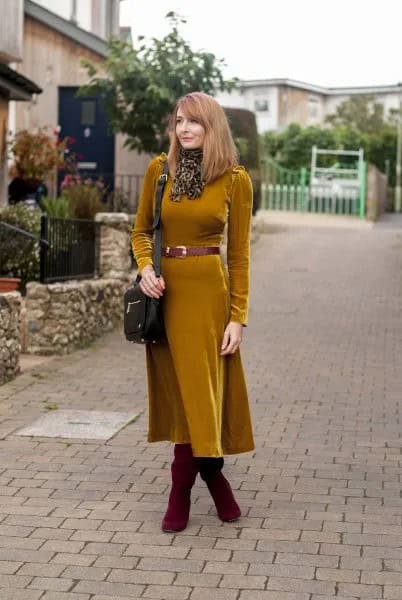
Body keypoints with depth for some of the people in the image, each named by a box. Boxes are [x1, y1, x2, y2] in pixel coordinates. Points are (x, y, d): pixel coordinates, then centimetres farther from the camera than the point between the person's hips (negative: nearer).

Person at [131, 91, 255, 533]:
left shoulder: (235, 179, -2)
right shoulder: (159, 169, 4)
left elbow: (239, 253, -1)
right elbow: (140, 232, 13)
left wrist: (238, 316, -6)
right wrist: (145, 268, -9)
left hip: (207, 290, -3)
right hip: (164, 289, 3)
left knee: (197, 390, -1)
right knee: (180, 391, 7)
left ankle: (181, 493, 13)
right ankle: (213, 479, 22)